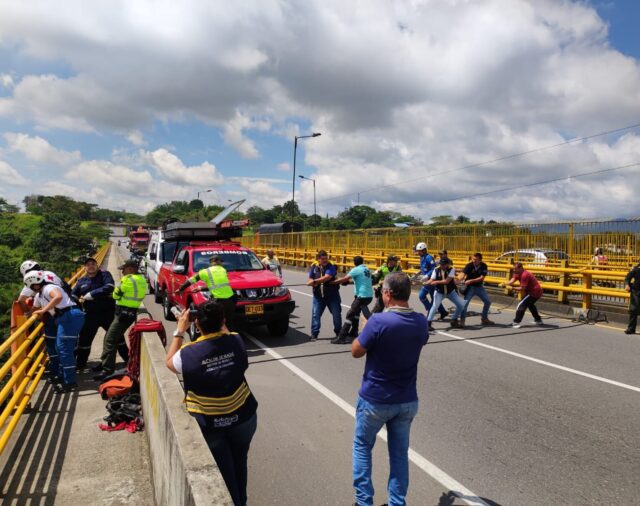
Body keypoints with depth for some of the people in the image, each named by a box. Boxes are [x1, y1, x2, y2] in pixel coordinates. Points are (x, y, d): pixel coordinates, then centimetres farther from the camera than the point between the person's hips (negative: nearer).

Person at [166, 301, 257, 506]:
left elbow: (170, 362, 3)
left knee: (222, 474, 15)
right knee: (239, 464, 26)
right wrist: (219, 323, 6)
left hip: (209, 424, -3)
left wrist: (180, 331, 5)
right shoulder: (237, 342, -16)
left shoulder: (188, 354, -22)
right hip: (243, 417, 3)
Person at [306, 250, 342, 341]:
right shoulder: (314, 267, 1)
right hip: (318, 296, 3)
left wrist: (315, 281, -25)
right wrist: (311, 283, -17)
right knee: (315, 314, -2)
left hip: (332, 295, -2)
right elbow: (309, 281, 6)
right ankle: (314, 334, 8)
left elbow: (327, 277, -27)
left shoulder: (331, 267, -11)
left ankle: (338, 333, 24)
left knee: (337, 314, 6)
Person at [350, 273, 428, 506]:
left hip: (375, 399, -4)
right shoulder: (420, 322, -6)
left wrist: (365, 328, 3)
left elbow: (356, 351, -12)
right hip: (407, 401, 4)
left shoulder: (378, 321, -24)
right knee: (399, 452, 17)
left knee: (362, 446, 18)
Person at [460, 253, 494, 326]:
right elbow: (463, 274, -29)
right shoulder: (469, 265, -17)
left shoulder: (484, 266, -11)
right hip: (470, 287, -4)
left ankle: (484, 318, 28)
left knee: (488, 302, 10)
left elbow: (481, 278, -19)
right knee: (465, 302, -17)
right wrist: (462, 280, -52)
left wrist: (471, 280, -32)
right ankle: (462, 320, -12)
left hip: (479, 287, 4)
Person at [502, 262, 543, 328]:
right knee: (530, 304, 31)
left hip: (534, 292, -11)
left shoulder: (524, 275, -22)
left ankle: (516, 322, -16)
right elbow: (512, 281, -8)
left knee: (521, 305, -14)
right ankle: (538, 320, 45)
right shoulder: (518, 274, 7)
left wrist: (513, 288, -30)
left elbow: (522, 288, -23)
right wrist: (504, 284, -25)